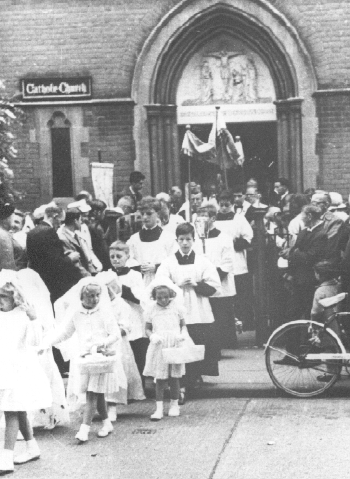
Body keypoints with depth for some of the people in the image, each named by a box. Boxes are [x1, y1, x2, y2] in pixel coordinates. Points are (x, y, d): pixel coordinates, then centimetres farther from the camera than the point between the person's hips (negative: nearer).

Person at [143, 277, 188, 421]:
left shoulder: (177, 307, 1)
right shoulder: (151, 309, 0)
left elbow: (183, 325, 10)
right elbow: (147, 328, 6)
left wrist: (182, 334, -10)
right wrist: (152, 336, -15)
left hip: (175, 346, 0)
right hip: (158, 347, 0)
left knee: (174, 378, 7)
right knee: (159, 378, -1)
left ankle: (174, 405, 24)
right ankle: (159, 409, 4)